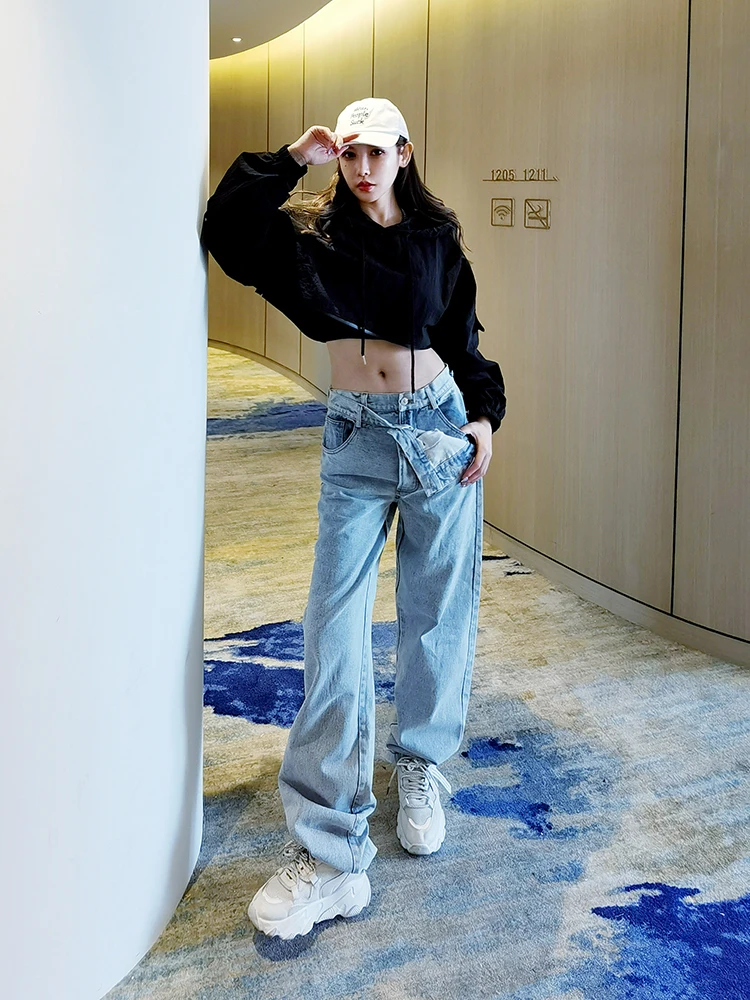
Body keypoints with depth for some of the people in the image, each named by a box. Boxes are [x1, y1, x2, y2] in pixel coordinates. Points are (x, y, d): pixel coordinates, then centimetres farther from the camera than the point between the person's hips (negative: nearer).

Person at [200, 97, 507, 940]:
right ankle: (329, 853, -7)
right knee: (336, 625, -9)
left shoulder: (438, 240, 7)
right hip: (357, 437, -1)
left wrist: (484, 417, 2)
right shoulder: (314, 234, 3)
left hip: (441, 427, 2)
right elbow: (225, 229, -11)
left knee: (437, 610, 7)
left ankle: (422, 767, 32)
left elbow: (465, 341, 14)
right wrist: (292, 159, -10)